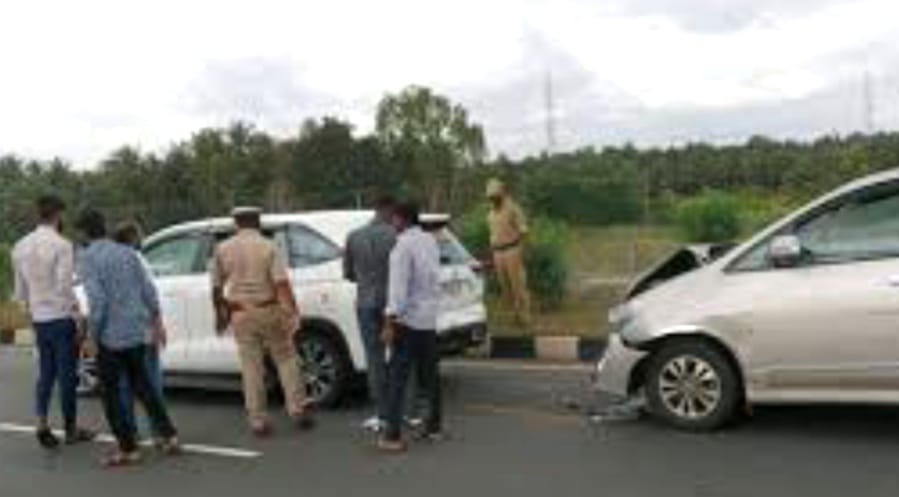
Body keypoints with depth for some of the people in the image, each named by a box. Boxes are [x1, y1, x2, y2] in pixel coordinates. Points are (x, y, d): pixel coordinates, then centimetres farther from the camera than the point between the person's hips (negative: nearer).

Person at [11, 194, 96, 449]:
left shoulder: (21, 247, 7)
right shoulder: (61, 245, -15)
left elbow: (21, 289, 13)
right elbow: (65, 287, -19)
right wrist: (78, 320, -13)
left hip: (39, 320, 6)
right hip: (61, 319, -6)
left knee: (46, 373, 15)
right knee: (67, 374, 3)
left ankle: (42, 423, 8)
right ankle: (71, 429, 13)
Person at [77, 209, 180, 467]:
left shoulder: (88, 258, -11)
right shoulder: (127, 252, 6)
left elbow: (97, 299, -19)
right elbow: (149, 290, 5)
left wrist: (92, 335, -11)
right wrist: (155, 320, 15)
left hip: (110, 336, -6)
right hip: (137, 332, 6)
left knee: (111, 393, 7)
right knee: (142, 385, 19)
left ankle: (128, 448, 11)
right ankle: (168, 436, 19)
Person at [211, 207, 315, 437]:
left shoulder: (223, 250, 2)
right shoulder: (268, 247, -5)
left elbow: (217, 288, 7)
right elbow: (281, 283, -15)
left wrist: (220, 314, 20)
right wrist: (292, 312, -15)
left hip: (241, 314, 2)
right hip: (268, 311, -2)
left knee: (251, 367, 6)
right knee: (286, 359, 9)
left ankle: (258, 420, 10)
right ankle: (297, 409, 6)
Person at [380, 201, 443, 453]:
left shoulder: (403, 246, -15)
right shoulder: (431, 241, 9)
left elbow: (398, 287, -20)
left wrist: (390, 323, -19)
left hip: (408, 320, -8)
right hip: (430, 318, 8)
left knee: (398, 378, -4)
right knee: (429, 375, 17)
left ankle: (393, 436, -4)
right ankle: (434, 426, 26)